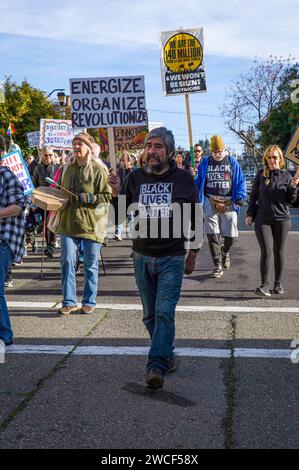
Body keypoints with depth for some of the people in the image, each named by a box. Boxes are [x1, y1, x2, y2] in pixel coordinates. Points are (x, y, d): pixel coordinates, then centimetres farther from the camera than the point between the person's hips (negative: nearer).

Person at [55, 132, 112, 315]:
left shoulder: (98, 170, -6)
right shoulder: (69, 168, 11)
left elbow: (107, 196, -8)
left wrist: (88, 198, -18)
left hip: (91, 224, -4)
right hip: (69, 223, 5)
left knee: (91, 265, 7)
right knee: (67, 262, 0)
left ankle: (90, 302, 20)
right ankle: (69, 302, 10)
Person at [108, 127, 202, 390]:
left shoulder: (183, 179, -2)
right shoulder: (135, 178, 3)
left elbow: (196, 218, 6)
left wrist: (193, 253, 7)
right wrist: (117, 193, -14)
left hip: (172, 259, -3)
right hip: (142, 257, 4)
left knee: (165, 312, -11)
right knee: (151, 315, 12)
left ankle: (156, 366, -11)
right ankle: (167, 355, 30)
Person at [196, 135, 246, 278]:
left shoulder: (232, 162, 6)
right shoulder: (205, 163, 9)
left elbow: (241, 181, 6)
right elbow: (198, 182, 14)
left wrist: (240, 197, -6)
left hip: (228, 203, 0)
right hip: (210, 203, 0)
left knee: (230, 234, 2)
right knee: (212, 234, -5)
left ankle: (225, 252, 37)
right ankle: (218, 266, 1)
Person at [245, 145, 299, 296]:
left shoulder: (286, 175, 3)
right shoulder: (261, 175, 3)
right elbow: (253, 196, 10)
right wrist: (250, 214, 4)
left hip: (282, 219, 1)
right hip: (262, 219, -1)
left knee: (279, 251, 10)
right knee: (266, 251, -10)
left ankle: (278, 283, 21)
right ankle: (264, 285, -5)